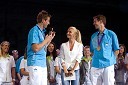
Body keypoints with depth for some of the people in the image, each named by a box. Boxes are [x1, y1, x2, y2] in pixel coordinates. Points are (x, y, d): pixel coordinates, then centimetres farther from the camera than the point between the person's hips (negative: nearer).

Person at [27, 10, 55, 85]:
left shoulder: (42, 31, 16)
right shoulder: (34, 30, -10)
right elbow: (36, 48, -20)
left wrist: (50, 39, 13)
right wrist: (46, 40, -8)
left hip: (43, 64, 9)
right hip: (35, 64, -9)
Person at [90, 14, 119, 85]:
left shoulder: (111, 34, 1)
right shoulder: (93, 36, 13)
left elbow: (116, 50, 4)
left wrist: (110, 60, 1)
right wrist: (96, 59, 9)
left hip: (108, 66, -4)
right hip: (95, 66, 4)